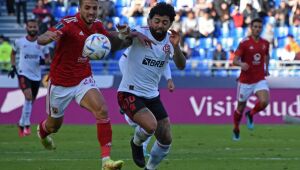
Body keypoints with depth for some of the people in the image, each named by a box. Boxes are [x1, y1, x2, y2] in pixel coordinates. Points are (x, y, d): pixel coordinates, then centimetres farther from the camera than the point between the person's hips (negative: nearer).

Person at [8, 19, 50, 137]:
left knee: (31, 101, 12)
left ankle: (21, 124, 34)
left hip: (36, 76, 3)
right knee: (28, 97, -25)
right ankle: (26, 125, -18)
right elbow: (13, 54, 17)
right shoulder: (19, 42, -1)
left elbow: (47, 57, 11)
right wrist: (13, 67, 8)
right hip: (23, 73, -3)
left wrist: (44, 61, -11)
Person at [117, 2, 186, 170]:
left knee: (166, 140, 6)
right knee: (151, 125, -28)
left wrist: (176, 46, -33)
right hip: (130, 93, -6)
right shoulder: (140, 33, -15)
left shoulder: (170, 40, -1)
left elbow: (181, 66, -14)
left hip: (152, 96, 6)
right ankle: (137, 143, 6)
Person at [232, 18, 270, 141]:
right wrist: (241, 64, -36)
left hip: (260, 80, 3)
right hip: (245, 81, -3)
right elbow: (235, 60, -15)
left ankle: (251, 114, 10)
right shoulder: (244, 43, -10)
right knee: (241, 107, 7)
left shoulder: (265, 43, 4)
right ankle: (236, 130, 32)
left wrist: (266, 68, 18)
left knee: (264, 102, -22)